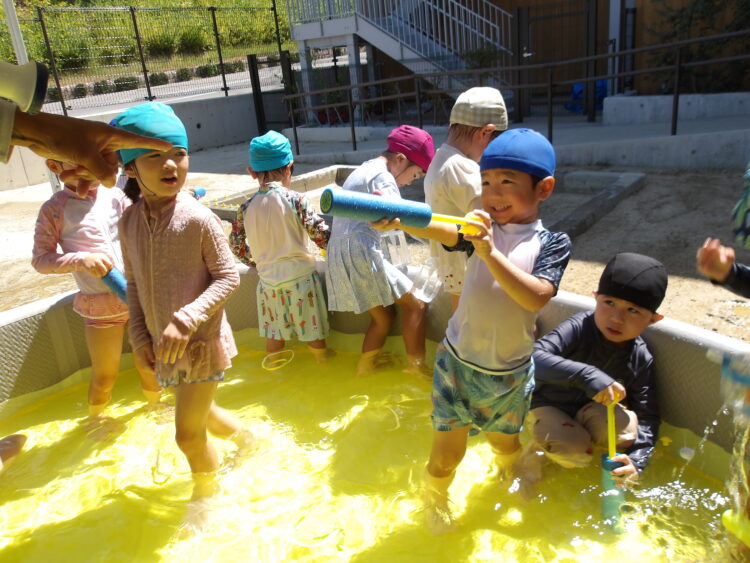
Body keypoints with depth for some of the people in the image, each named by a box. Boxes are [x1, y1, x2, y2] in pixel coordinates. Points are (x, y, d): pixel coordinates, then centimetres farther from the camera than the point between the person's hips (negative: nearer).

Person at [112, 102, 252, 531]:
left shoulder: (198, 218, -19)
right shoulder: (130, 221, -2)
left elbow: (228, 278, -15)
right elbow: (134, 283, 7)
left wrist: (186, 321, -24)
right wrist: (140, 335, 0)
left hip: (202, 342, -6)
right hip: (164, 346, 6)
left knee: (188, 432, 5)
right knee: (199, 414, 24)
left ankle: (205, 493, 36)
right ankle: (248, 439, 54)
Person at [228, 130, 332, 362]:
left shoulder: (247, 207, -2)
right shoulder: (295, 200, -15)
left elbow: (236, 245, 7)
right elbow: (322, 236, -15)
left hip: (268, 280, 4)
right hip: (300, 278, -4)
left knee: (274, 336, 20)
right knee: (313, 335, 13)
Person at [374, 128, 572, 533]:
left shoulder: (552, 243, -9)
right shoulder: (481, 228, -6)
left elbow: (536, 297, -26)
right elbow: (439, 230, -28)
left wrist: (489, 252, -37)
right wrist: (399, 220, -49)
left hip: (511, 372, 1)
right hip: (457, 362, 0)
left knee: (505, 443, 25)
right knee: (446, 453, 5)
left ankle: (509, 482, 60)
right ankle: (434, 503, 38)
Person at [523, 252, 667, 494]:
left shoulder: (641, 359, -15)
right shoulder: (580, 327, -28)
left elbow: (648, 417, -13)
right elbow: (534, 358, -43)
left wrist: (637, 460, -29)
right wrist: (587, 375, -54)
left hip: (589, 411, 5)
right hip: (548, 406, -4)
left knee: (627, 425, -25)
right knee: (576, 454, -29)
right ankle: (540, 448, 6)